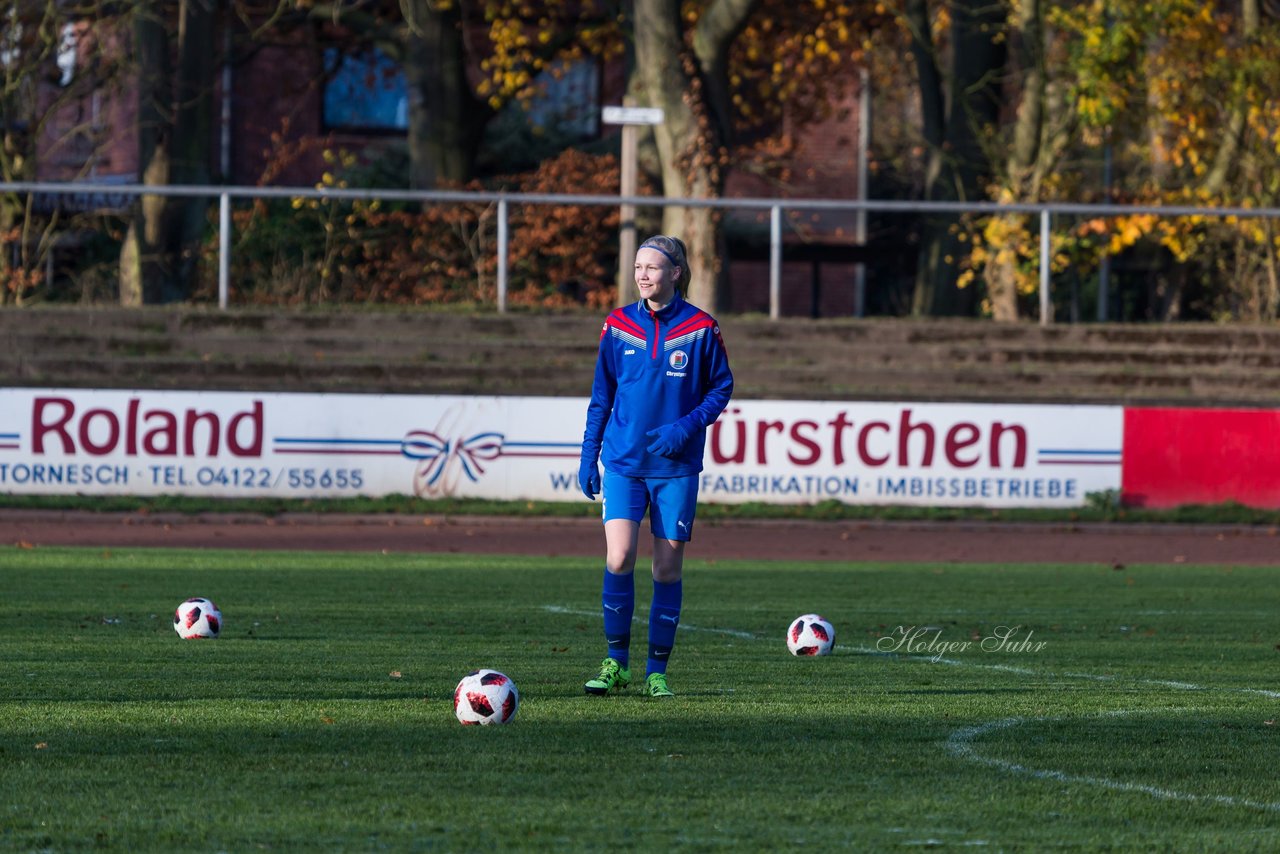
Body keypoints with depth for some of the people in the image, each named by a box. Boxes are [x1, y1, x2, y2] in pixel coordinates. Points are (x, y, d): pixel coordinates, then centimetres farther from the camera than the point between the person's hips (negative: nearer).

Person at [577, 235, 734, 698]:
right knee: (619, 557, -14)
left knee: (668, 568, 2)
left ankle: (657, 671, 13)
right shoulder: (618, 325, 3)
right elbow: (602, 395, 11)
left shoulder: (700, 329, -3)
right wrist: (589, 455, 7)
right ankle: (616, 662, 1)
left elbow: (721, 387, 5)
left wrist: (687, 425, -11)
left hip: (676, 465, -1)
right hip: (623, 462, 1)